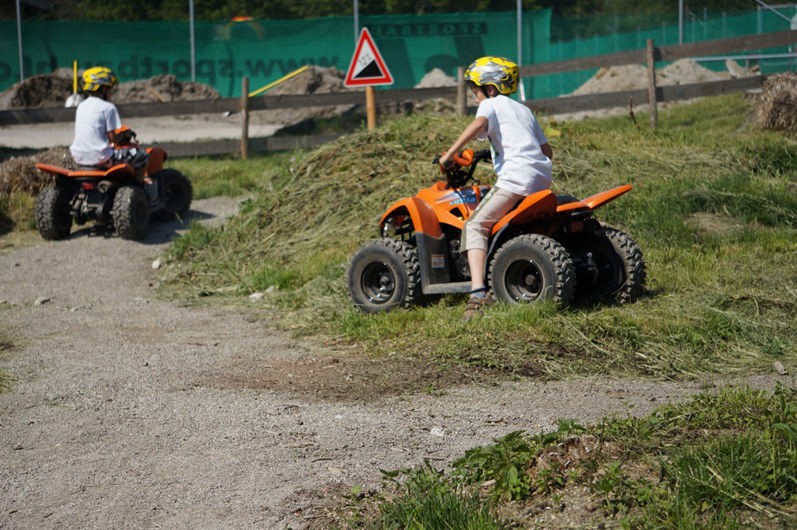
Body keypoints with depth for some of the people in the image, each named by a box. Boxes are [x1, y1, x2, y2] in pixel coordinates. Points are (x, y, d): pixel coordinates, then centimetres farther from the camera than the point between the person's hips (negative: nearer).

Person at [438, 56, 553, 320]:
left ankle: (478, 291, -29)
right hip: (543, 178, 8)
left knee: (475, 225, -11)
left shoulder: (490, 105, 8)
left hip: (516, 178, -8)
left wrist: (450, 153, -17)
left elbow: (480, 123, -17)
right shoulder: (524, 109, 30)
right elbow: (547, 150, 31)